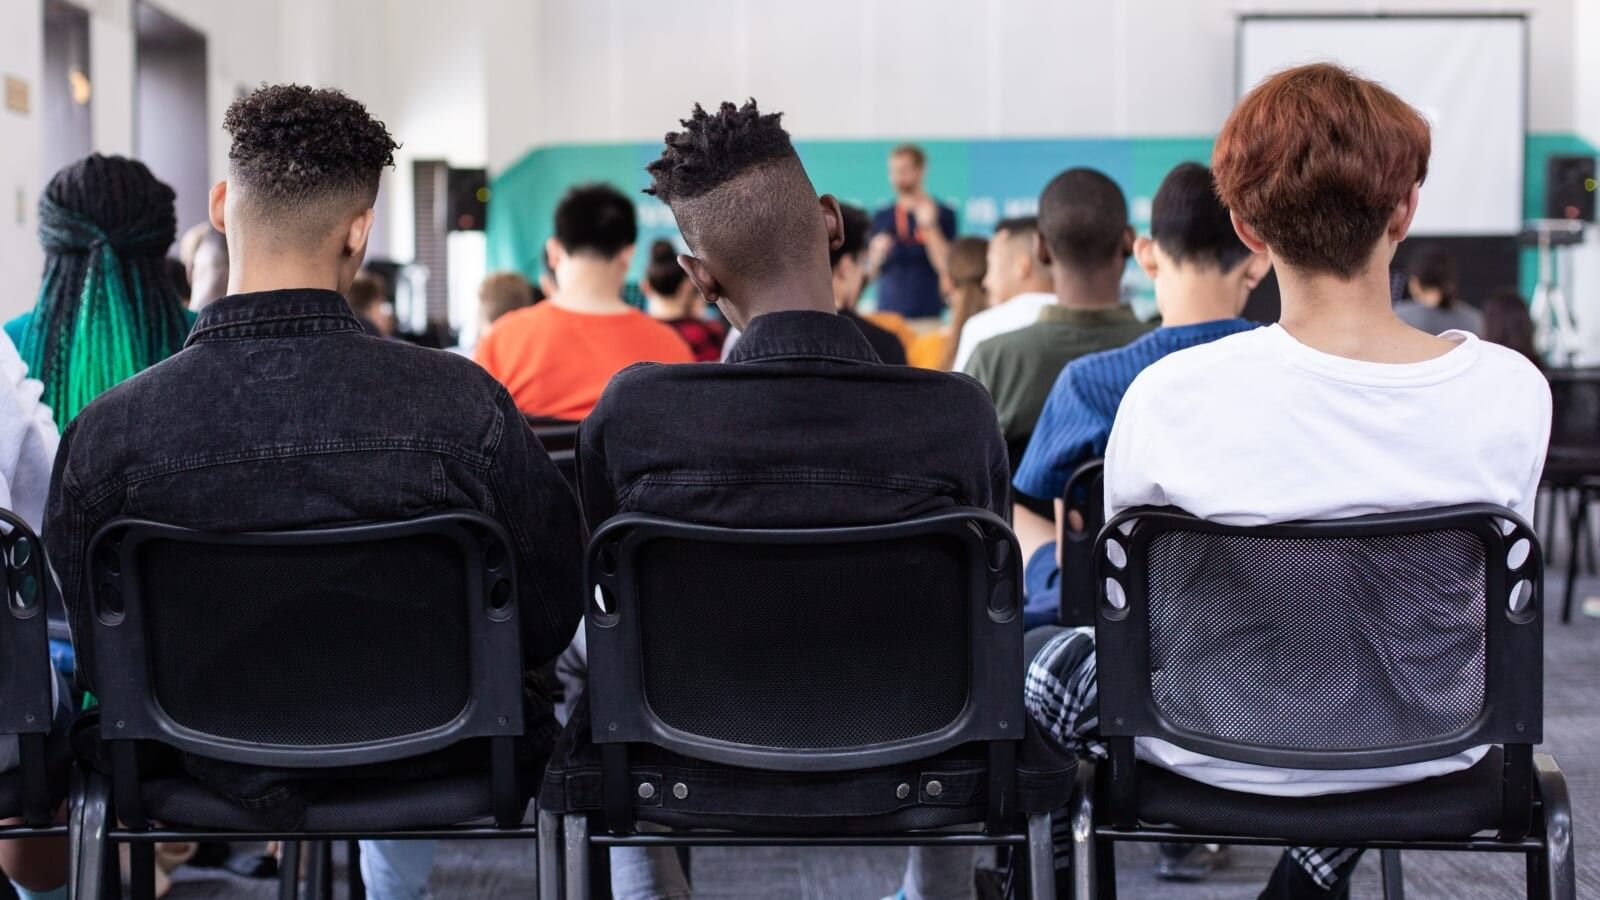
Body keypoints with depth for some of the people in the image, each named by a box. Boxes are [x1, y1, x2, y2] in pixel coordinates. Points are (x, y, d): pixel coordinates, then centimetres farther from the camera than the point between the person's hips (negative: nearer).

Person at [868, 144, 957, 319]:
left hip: (928, 314, -3)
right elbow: (870, 273, 13)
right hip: (887, 311, 3)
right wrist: (877, 254, -6)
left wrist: (929, 226, -15)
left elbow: (946, 266, -8)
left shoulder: (943, 214, 1)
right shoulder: (881, 218, 10)